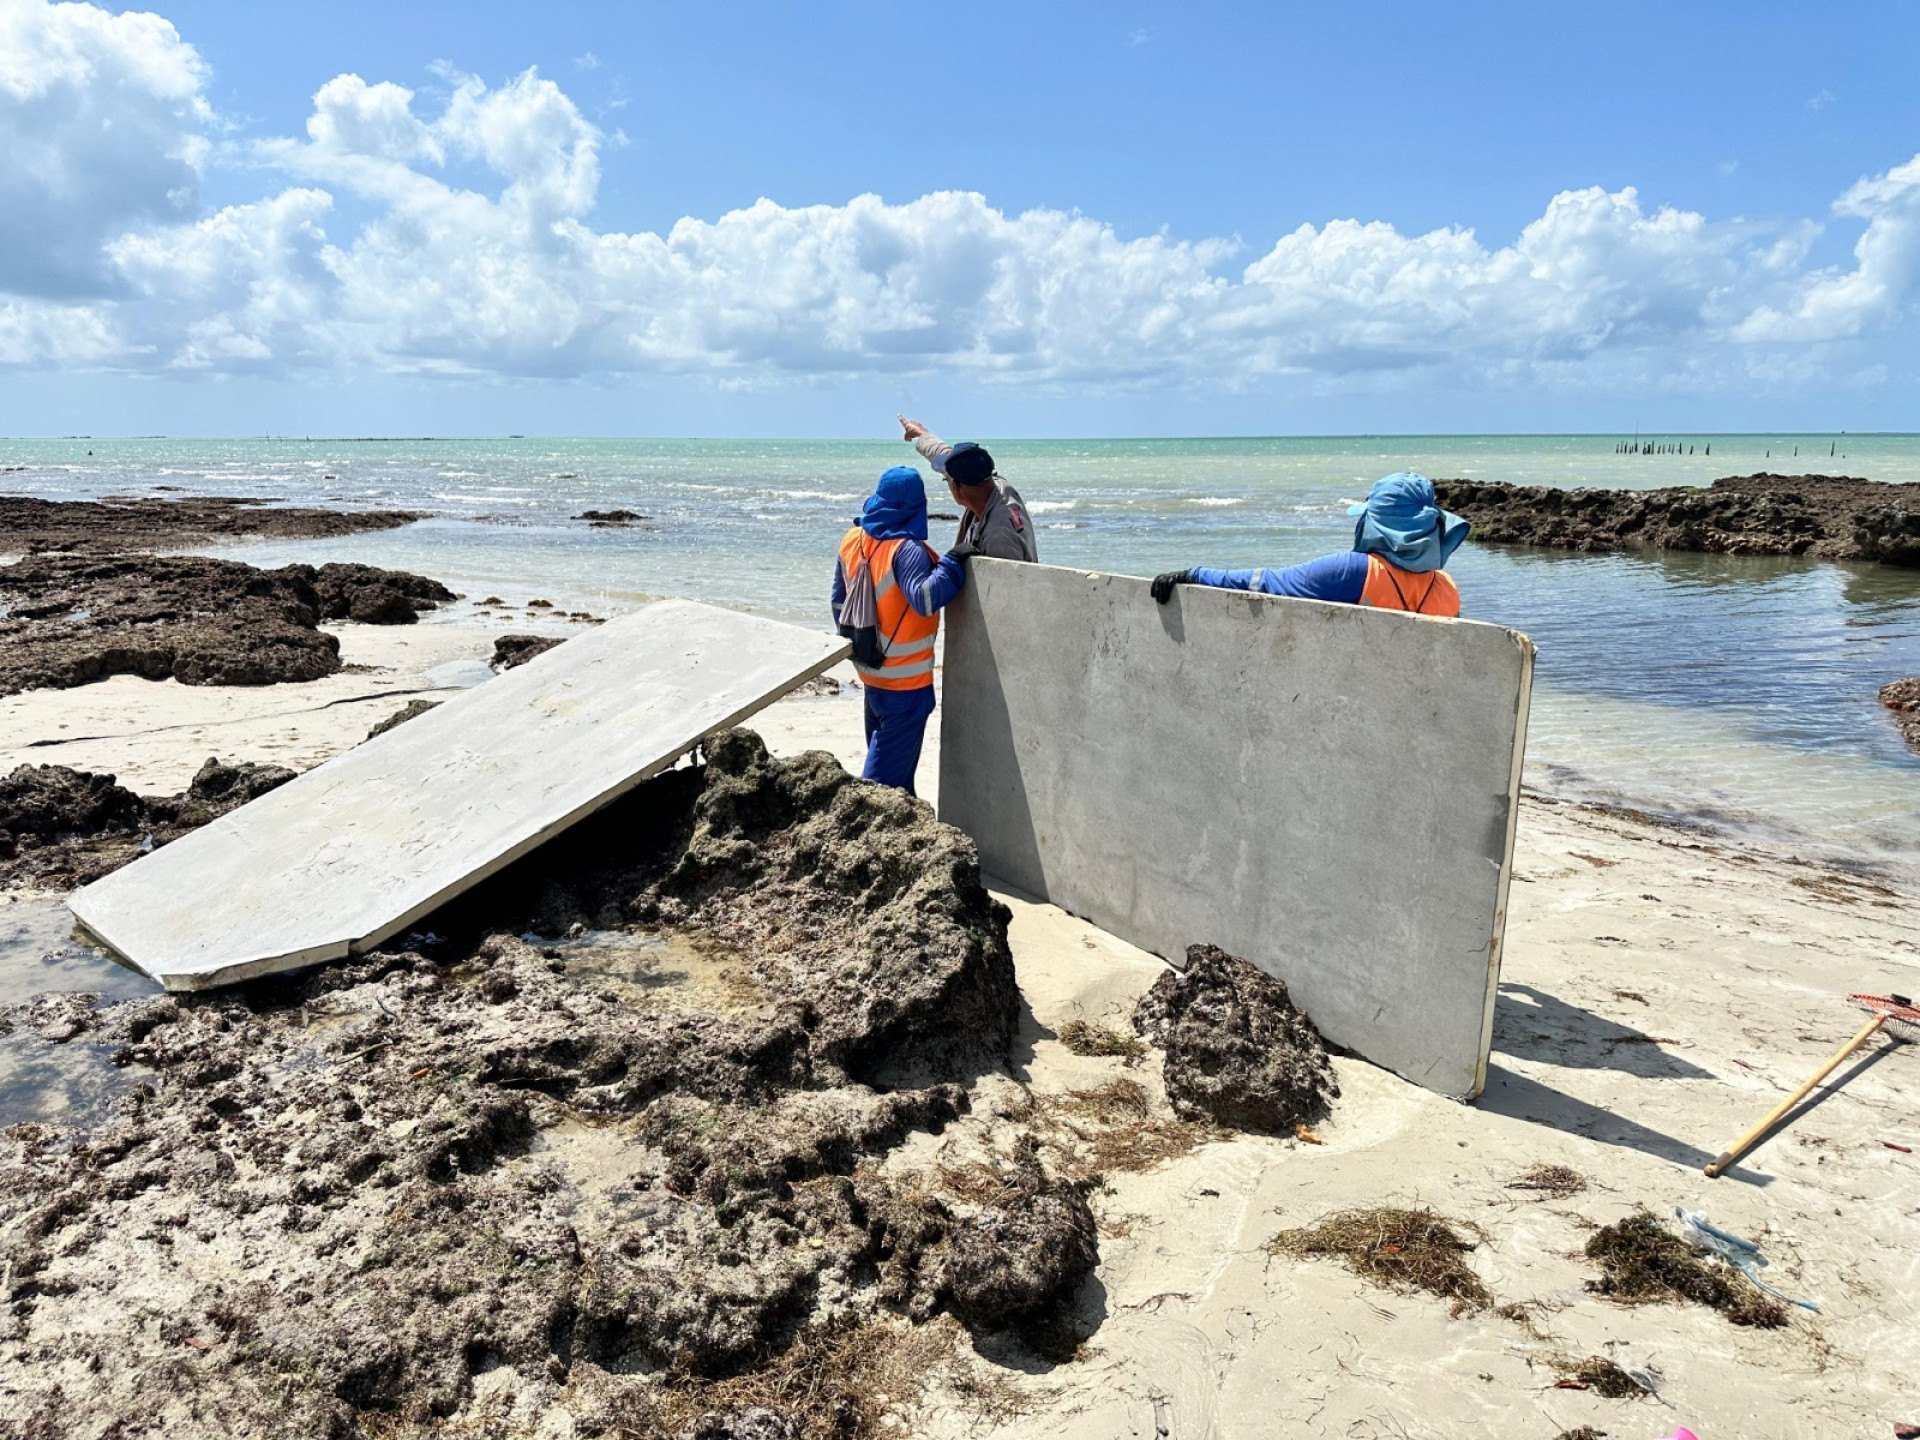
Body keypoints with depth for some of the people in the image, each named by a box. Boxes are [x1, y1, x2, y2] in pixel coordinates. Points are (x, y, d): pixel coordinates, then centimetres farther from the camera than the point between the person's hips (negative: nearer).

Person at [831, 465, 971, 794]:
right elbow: (925, 599, -34)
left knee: (881, 748, 22)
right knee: (892, 766, 2)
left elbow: (839, 601, 11)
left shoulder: (851, 541, 3)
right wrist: (952, 561, -24)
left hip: (871, 669, 8)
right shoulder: (906, 550, -21)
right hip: (906, 679, -8)